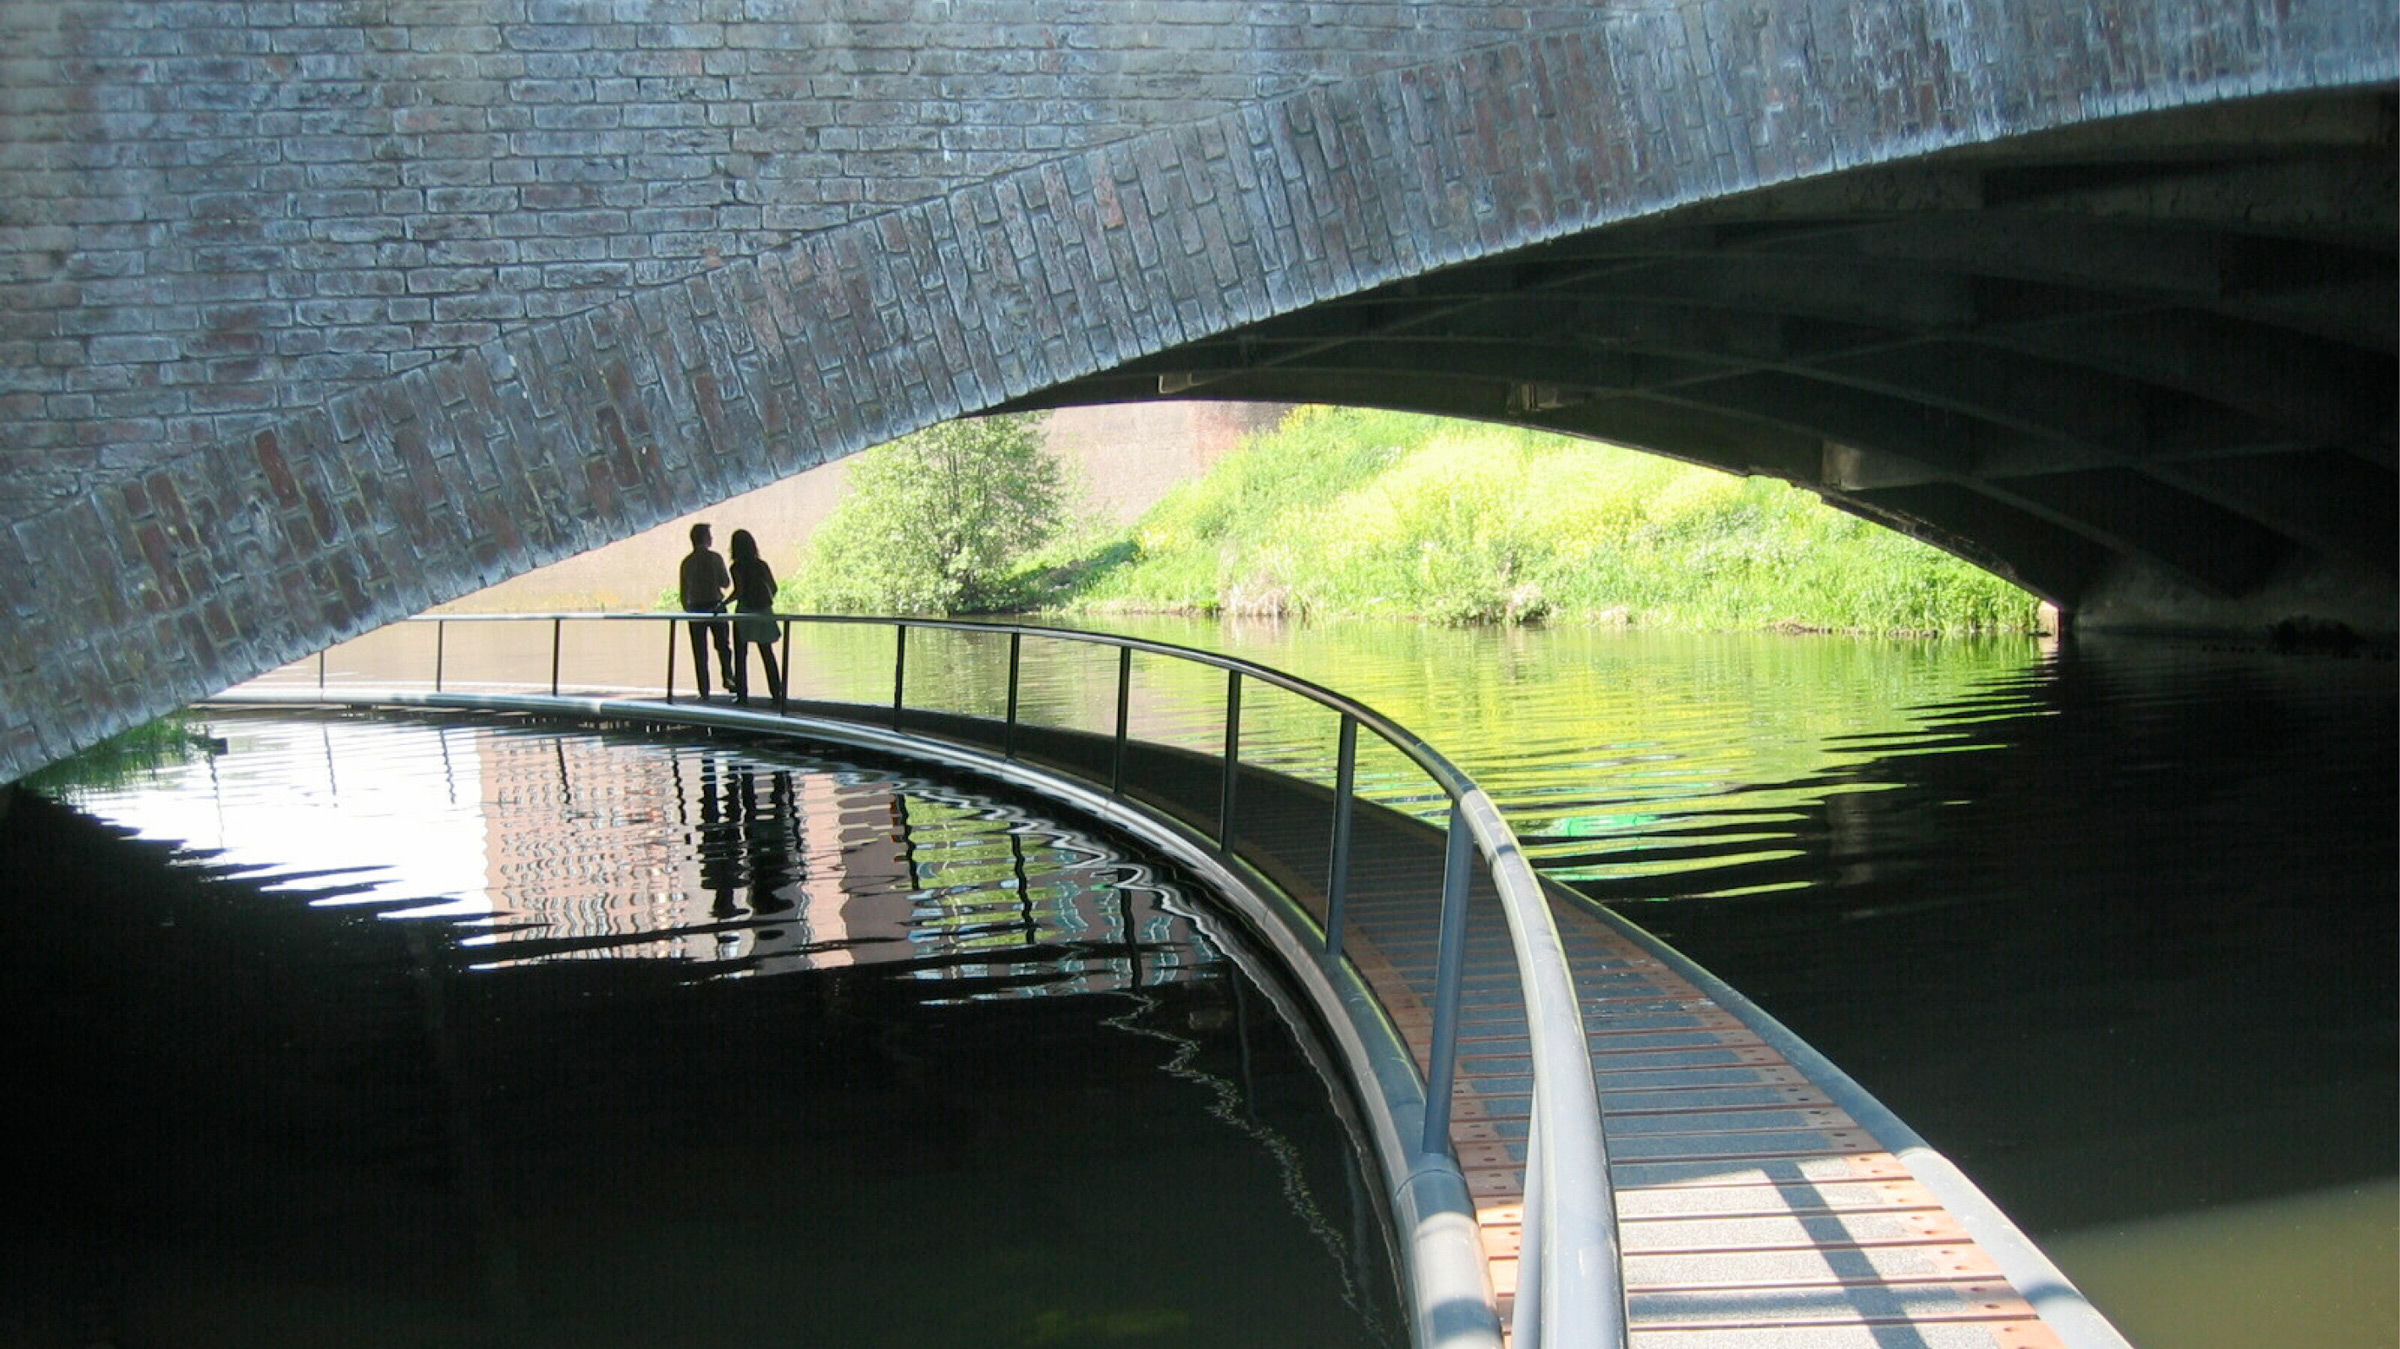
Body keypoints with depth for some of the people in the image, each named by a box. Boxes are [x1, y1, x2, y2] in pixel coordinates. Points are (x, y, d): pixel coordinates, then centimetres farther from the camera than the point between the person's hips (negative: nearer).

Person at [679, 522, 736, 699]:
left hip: (695, 608, 2)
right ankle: (728, 676, -9)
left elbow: (684, 592, 6)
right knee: (723, 645, 11)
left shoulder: (687, 562, 4)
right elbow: (726, 582, -3)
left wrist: (687, 610, 17)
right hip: (715, 605, -2)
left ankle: (704, 690, 2)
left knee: (700, 652, 5)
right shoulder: (714, 557, -6)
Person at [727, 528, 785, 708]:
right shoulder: (762, 565, 3)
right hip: (763, 612, 4)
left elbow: (739, 592, -17)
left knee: (741, 655, 4)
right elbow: (773, 588, 5)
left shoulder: (737, 567, -9)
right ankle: (777, 694, 9)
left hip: (744, 613, -4)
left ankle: (742, 694, 1)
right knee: (768, 655, 11)